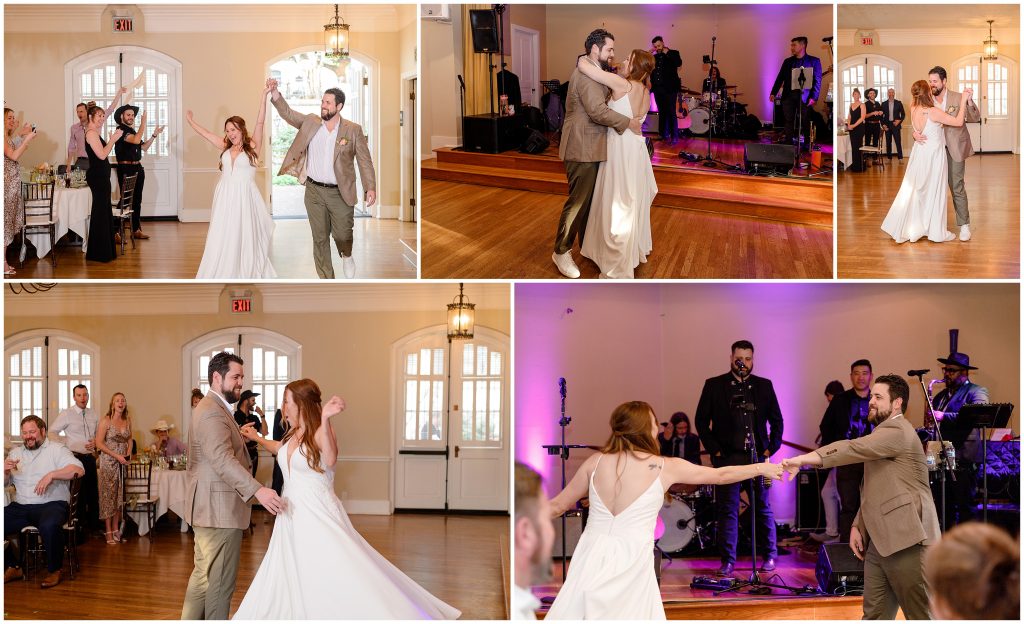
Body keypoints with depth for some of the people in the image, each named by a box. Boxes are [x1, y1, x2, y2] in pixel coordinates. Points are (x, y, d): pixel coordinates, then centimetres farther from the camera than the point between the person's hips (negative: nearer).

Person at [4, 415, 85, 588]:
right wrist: (5, 471, -4)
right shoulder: (15, 453, 21)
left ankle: (54, 570, -15)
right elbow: (4, 484, 20)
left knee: (49, 526, -37)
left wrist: (51, 475, -22)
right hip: (21, 507, 5)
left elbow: (78, 469, -10)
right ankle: (11, 567, 0)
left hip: (52, 504, -5)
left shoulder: (56, 449, 5)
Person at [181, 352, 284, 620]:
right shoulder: (212, 412, -19)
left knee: (204, 575, 18)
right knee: (220, 580, -3)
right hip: (220, 509, -11)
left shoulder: (212, 408, 18)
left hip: (208, 508, 11)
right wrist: (257, 491, -41)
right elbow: (222, 459, -33)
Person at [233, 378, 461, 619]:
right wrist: (257, 438, 30)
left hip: (319, 519, -8)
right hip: (292, 520, 8)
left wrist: (325, 420, -42)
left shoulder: (319, 432, -12)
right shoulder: (292, 435, 10)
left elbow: (330, 460, -34)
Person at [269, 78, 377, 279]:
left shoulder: (353, 130, -3)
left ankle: (347, 256, 37)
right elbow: (287, 112, 9)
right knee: (320, 238, 6)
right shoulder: (310, 123, 6)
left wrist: (370, 188, -12)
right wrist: (274, 92, -6)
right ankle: (326, 280, 15)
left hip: (341, 194, -3)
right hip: (314, 191, 3)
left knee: (342, 235, 1)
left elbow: (364, 160, -4)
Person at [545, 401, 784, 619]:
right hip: (631, 564, -2)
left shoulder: (596, 461, 4)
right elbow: (721, 475, 14)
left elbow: (558, 506, 11)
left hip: (592, 557, 2)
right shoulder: (665, 467, 0)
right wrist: (762, 469, 28)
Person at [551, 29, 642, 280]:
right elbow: (598, 111, -25)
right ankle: (561, 252, 5)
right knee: (578, 201, -4)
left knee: (589, 199, 17)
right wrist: (628, 123, -17)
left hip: (592, 147, 10)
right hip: (582, 148, -10)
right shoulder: (585, 75, -19)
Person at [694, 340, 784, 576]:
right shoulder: (714, 386, 4)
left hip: (757, 457, 1)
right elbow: (701, 421, 4)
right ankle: (727, 561, 3)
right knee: (727, 510, -1)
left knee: (763, 508, 6)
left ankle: (769, 556, 17)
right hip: (727, 457, -1)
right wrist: (715, 450, -3)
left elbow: (776, 420, 13)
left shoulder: (764, 386, 9)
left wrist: (771, 449, 3)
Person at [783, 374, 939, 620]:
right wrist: (858, 526, 12)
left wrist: (803, 459, -31)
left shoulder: (898, 432, -11)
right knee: (874, 616, 7)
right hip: (879, 543, 10)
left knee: (921, 616, -5)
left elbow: (853, 449, -25)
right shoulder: (883, 433, 23)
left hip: (905, 541, -10)